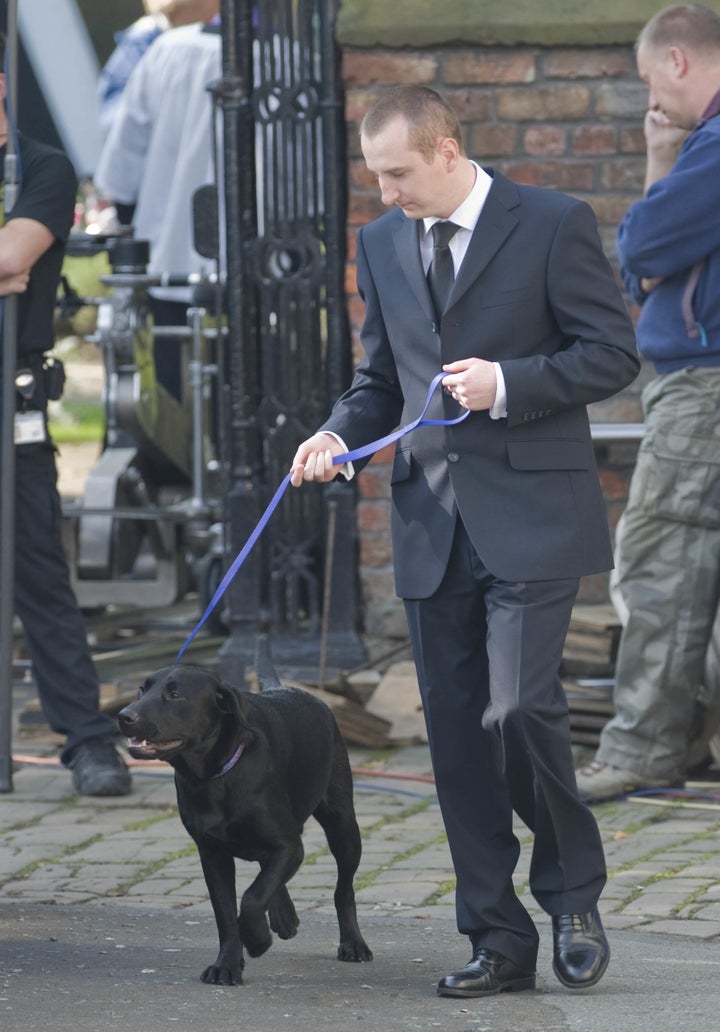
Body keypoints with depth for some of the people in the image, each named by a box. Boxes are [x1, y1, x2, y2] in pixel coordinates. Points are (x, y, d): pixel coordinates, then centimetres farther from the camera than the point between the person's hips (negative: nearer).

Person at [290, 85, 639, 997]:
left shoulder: (553, 225, -5)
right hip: (432, 519, 6)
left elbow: (613, 353, -5)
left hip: (530, 514, -5)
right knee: (456, 729, 4)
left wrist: (508, 382, -17)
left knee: (518, 705, -16)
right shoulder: (382, 244, 12)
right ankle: (498, 939, 12)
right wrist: (339, 434, 0)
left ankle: (573, 896, 7)